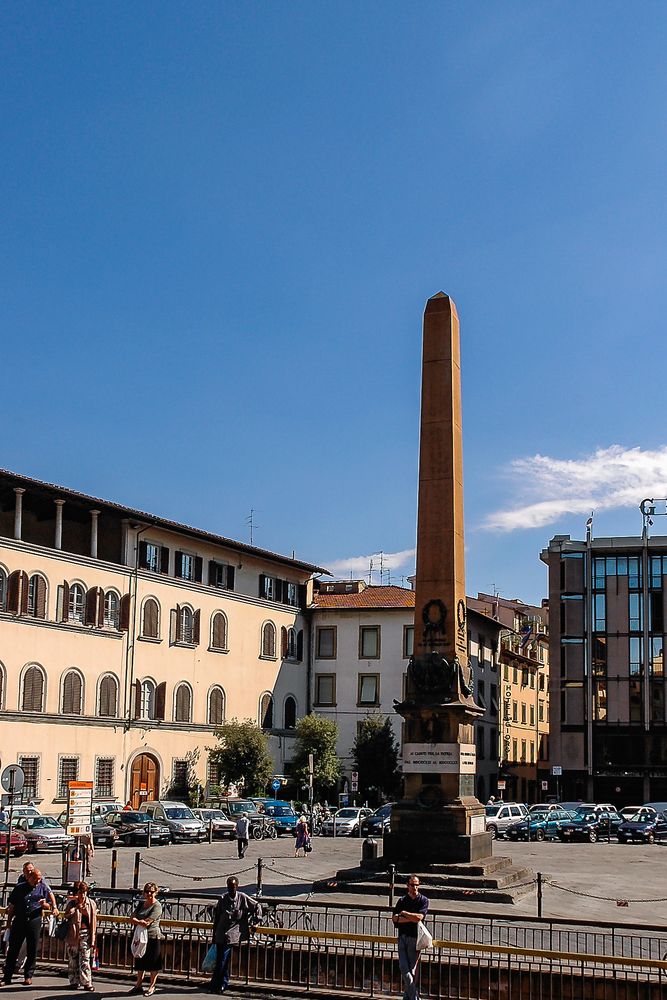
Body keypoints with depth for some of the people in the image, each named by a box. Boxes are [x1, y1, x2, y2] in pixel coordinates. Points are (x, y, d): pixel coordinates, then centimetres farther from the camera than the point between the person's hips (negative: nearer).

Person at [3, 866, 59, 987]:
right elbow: (11, 906, 11)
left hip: (35, 921, 0)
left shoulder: (43, 888, 6)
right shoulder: (19, 888, 6)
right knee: (13, 949, 0)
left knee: (32, 950, 3)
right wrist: (9, 921, 9)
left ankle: (28, 976, 14)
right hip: (19, 921, 0)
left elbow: (49, 907, 9)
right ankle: (7, 977, 5)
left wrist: (44, 904, -13)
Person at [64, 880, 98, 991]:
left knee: (84, 960, -5)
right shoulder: (71, 903, 1)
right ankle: (74, 982, 17)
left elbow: (93, 922, 6)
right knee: (73, 959, 7)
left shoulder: (91, 904, 4)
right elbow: (67, 915, -16)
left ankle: (87, 983, -1)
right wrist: (76, 907, -24)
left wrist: (92, 939, 2)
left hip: (85, 933, 0)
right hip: (73, 934, 1)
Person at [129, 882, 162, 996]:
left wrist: (136, 921, -6)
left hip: (153, 937, -6)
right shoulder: (141, 904, 11)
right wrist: (141, 922, -14)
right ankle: (138, 985, 23)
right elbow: (132, 918, 4)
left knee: (153, 964, 2)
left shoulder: (157, 906, -10)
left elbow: (146, 923, -19)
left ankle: (152, 987, 13)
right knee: (140, 962, 12)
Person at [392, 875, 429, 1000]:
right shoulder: (402, 900, 11)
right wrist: (411, 919, -11)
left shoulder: (423, 900, 1)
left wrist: (403, 913, -3)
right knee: (403, 967, -6)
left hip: (415, 937, -3)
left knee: (412, 969, 0)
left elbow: (419, 917, -14)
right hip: (402, 936, 3)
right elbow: (394, 918, -2)